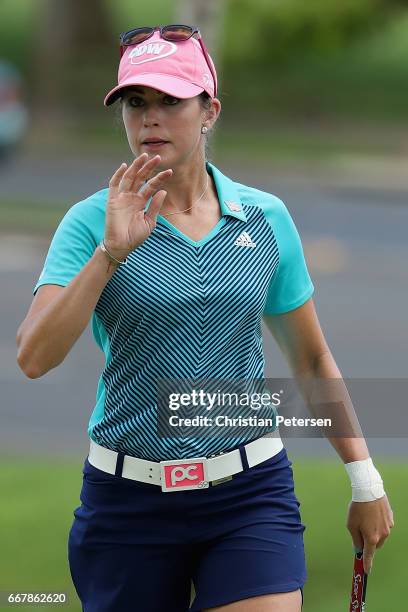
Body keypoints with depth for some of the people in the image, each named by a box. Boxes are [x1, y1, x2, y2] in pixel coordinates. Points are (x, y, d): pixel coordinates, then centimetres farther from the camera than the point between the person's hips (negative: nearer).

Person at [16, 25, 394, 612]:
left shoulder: (267, 218, 5)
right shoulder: (92, 222, -3)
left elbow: (311, 358, 15)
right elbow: (34, 358, -16)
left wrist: (365, 480, 14)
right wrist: (111, 252, -25)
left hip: (249, 495, 1)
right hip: (127, 498, -1)